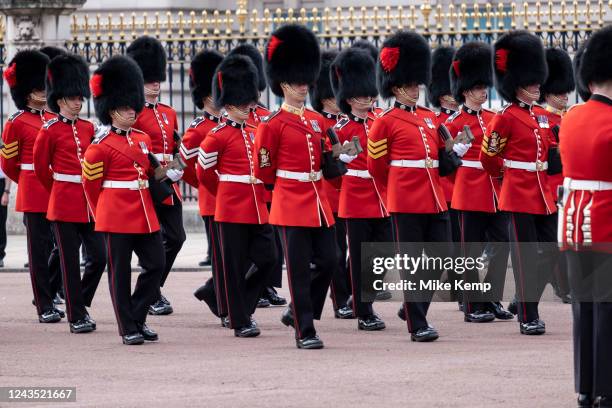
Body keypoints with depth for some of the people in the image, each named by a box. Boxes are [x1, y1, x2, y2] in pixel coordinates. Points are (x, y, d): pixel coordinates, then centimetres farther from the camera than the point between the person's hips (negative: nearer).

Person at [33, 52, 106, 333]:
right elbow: (41, 168, 3)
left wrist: (91, 193, 14)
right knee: (70, 261, 0)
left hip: (89, 203, 5)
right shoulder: (49, 131, -6)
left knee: (99, 255, 0)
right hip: (64, 205, -5)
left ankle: (81, 302, 20)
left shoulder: (88, 128, 9)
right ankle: (76, 317, 5)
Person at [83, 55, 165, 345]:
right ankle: (128, 329, 6)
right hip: (117, 219, -6)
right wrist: (104, 215, 4)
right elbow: (90, 185, -3)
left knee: (156, 264, 4)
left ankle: (137, 318, 18)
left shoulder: (144, 140, 11)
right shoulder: (101, 146, -8)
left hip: (146, 216, 6)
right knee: (120, 272, 1)